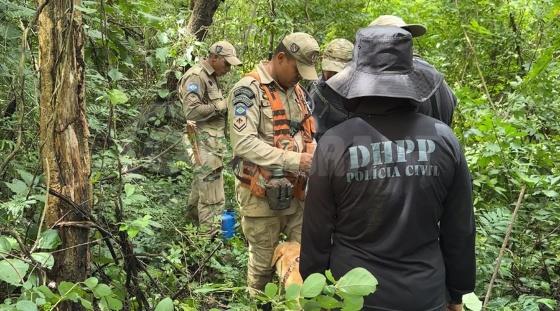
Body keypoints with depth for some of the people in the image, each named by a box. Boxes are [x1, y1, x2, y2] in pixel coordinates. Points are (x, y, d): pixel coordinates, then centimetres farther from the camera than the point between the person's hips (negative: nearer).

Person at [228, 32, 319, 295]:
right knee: (264, 260, 9)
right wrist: (295, 160, -25)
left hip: (296, 190, 6)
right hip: (262, 194, -6)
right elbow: (244, 143, -24)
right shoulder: (249, 89, -13)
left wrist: (316, 154, -3)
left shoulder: (296, 90, 11)